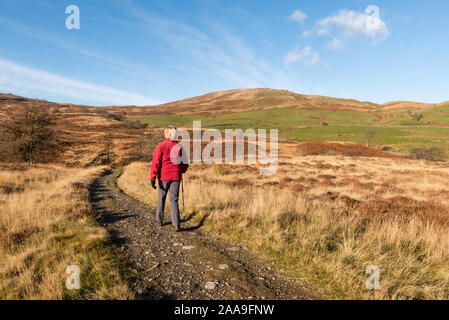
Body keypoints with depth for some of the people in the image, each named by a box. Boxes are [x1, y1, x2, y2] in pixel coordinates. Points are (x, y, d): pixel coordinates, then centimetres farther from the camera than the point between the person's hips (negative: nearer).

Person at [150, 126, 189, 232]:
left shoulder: (161, 146, -9)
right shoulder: (179, 146, -1)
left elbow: (156, 163, -12)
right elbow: (185, 163, 5)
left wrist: (152, 178, -10)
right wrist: (181, 171, 25)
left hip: (164, 176, -1)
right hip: (176, 176, 2)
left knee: (161, 197, 18)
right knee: (174, 200, 6)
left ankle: (159, 219, 35)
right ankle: (177, 224, -5)